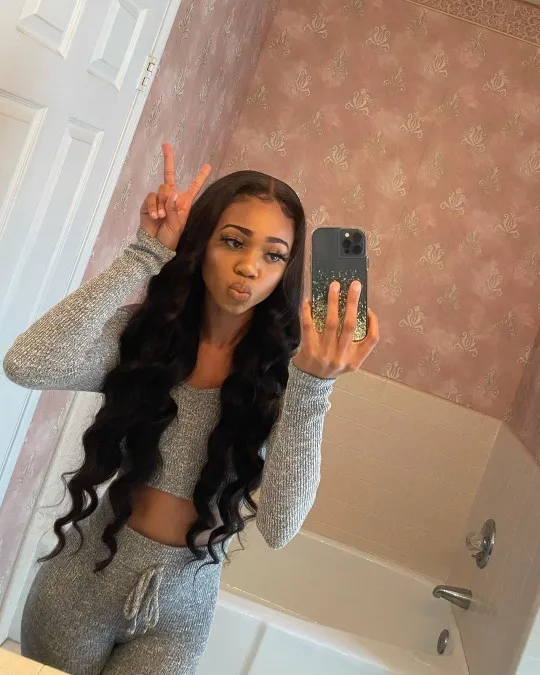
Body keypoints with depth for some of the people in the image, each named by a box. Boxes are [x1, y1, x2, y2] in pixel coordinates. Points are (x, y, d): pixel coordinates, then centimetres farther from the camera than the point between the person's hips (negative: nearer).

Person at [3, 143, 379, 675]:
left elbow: (279, 527, -23)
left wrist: (312, 385, -36)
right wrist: (146, 254, -26)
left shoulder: (284, 368, -13)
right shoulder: (144, 332, -10)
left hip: (181, 604, 0)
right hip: (84, 576, 1)